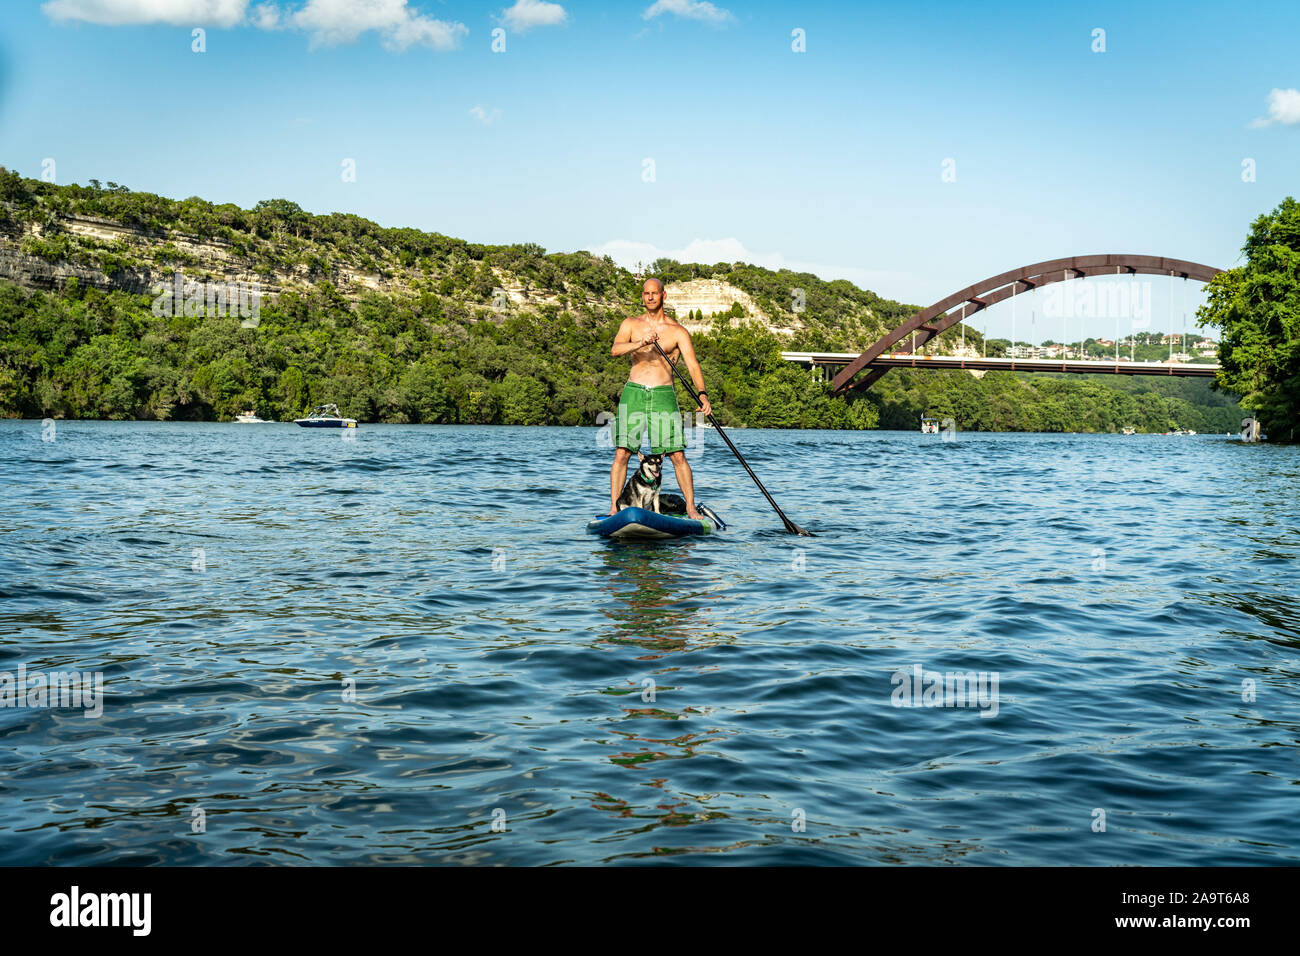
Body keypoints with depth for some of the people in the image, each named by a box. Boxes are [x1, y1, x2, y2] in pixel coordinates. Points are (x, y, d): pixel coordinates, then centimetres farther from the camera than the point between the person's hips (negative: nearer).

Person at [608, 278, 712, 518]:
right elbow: (615, 349, -8)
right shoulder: (631, 324, 10)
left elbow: (693, 365, -5)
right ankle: (614, 508, -1)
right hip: (633, 393, 1)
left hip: (664, 395, -1)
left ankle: (691, 509, 4)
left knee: (677, 455, -5)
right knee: (622, 453, -6)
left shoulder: (678, 332, 6)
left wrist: (702, 394, -21)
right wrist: (641, 343, -27)